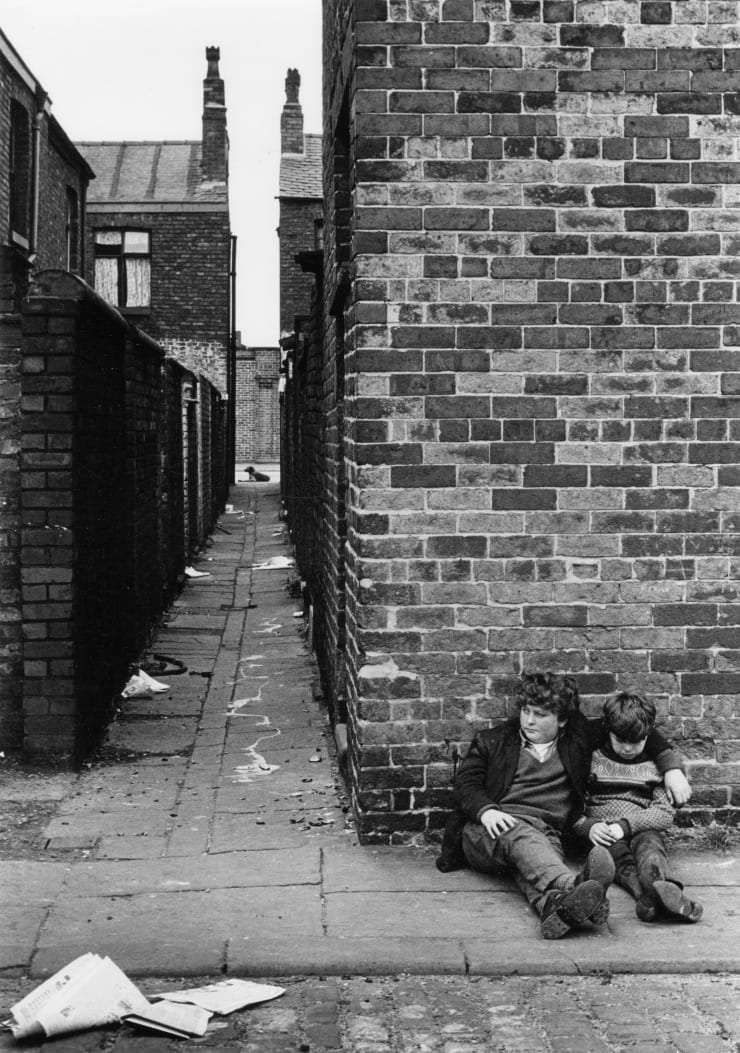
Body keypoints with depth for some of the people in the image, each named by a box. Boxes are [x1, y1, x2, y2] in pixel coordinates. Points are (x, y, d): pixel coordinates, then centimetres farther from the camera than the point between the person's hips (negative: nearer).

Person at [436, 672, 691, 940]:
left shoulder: (578, 736, 21)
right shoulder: (491, 741, 18)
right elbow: (465, 783, 7)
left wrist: (671, 766, 12)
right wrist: (486, 811, -15)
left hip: (547, 833, 1)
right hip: (492, 826, -1)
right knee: (521, 836, -39)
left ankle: (557, 903, -72)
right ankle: (573, 885, -67)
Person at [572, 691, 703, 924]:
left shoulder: (655, 766, 15)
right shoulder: (593, 761, 13)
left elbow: (665, 813, 4)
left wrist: (626, 825, -14)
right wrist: (588, 826, -15)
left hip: (643, 829, 0)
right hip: (602, 833, 0)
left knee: (649, 843, -36)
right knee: (616, 852, -36)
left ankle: (662, 886, -71)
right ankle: (644, 893, -69)